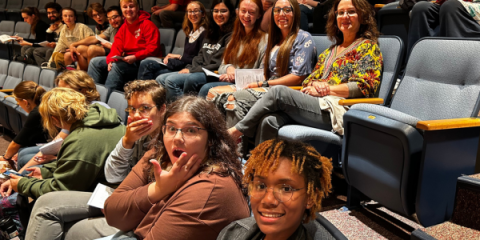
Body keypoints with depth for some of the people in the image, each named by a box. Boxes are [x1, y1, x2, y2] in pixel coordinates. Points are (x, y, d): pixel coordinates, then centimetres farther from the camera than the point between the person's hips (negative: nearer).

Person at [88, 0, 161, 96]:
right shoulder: (123, 28, 15)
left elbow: (153, 48, -15)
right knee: (95, 62, 1)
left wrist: (135, 57, -25)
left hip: (142, 62, -8)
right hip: (127, 59, 8)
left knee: (116, 66, -33)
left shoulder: (147, 24, -6)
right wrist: (110, 60, -15)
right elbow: (117, 46, 6)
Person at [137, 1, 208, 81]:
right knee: (146, 63, -8)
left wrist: (179, 57, -5)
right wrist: (170, 57, -1)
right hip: (182, 65, 8)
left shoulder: (205, 34, -9)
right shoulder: (189, 33, 19)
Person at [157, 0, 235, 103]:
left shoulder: (231, 35, -6)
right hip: (200, 70, 9)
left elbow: (220, 64, -15)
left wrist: (191, 70, -13)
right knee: (160, 79, -3)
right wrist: (188, 68, 0)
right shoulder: (210, 34, 22)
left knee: (171, 80, -23)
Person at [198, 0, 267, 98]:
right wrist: (228, 68, -6)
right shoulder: (236, 37, 21)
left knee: (207, 89, -30)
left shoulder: (264, 39, -1)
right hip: (229, 82, 6)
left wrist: (237, 76, -13)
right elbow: (222, 67, 19)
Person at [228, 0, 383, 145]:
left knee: (278, 92, -21)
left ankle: (238, 130, -8)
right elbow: (310, 79, 22)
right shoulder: (331, 50, 27)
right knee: (269, 122, -23)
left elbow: (364, 86, -8)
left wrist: (325, 89, -9)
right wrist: (314, 85, -4)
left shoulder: (368, 47, 6)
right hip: (316, 105, 6)